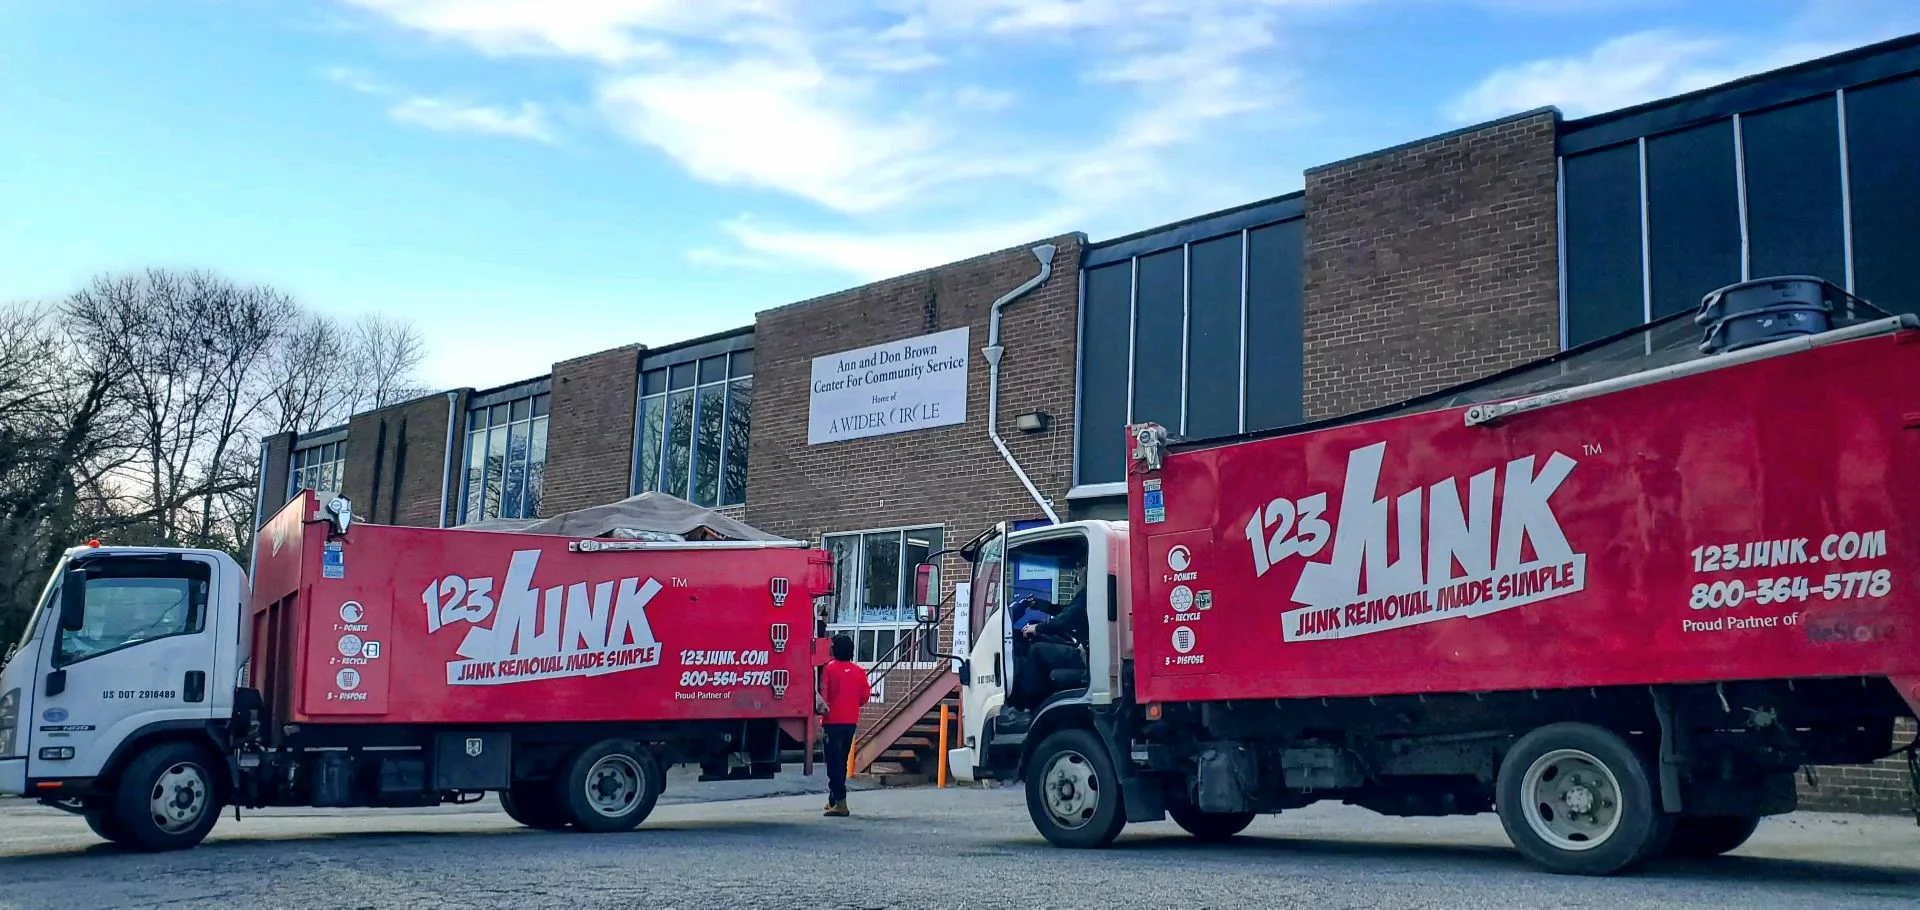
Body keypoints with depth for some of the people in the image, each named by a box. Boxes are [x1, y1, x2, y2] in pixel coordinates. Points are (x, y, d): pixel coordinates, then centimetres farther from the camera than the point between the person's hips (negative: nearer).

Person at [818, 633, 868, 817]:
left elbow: (823, 694, -12)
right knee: (842, 761, 17)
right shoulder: (859, 671, 2)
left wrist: (822, 709, 4)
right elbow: (864, 697, 5)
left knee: (834, 762, -5)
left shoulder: (829, 668, -10)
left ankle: (840, 803, -14)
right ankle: (834, 798, 27)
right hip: (851, 721, 5)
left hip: (833, 721, -5)